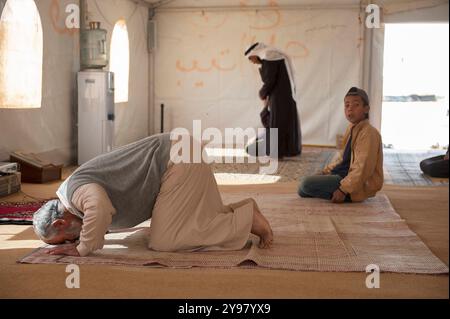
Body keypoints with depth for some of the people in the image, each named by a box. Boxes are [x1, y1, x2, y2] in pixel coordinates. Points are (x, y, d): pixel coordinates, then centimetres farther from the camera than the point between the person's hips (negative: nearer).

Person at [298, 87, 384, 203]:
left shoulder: (369, 133, -19)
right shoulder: (352, 129, 11)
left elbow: (363, 168, -25)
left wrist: (343, 190, -27)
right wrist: (327, 170, 8)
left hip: (359, 185, -10)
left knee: (306, 184, -20)